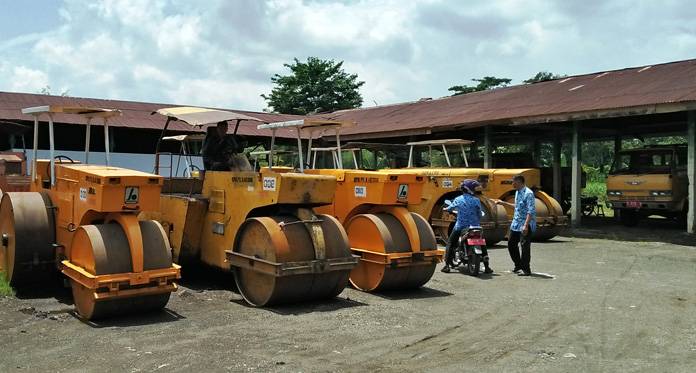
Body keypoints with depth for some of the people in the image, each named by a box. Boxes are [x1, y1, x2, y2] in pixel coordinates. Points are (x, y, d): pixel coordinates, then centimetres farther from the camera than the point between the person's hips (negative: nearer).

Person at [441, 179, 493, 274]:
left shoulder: (458, 200, -2)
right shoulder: (476, 200, -6)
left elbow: (450, 208, 16)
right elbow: (479, 215, 0)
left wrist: (446, 209, 40)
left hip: (460, 227, 0)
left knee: (450, 244, 14)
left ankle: (447, 265, 4)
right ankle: (486, 266, 11)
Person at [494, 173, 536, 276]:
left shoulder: (528, 193, -17)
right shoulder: (517, 192, 12)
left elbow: (531, 211, -23)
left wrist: (525, 225, -30)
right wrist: (503, 203, 26)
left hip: (525, 225, -10)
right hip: (516, 223, 10)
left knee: (525, 246, -8)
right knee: (511, 243, 15)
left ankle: (526, 269, 1)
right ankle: (518, 265, 28)